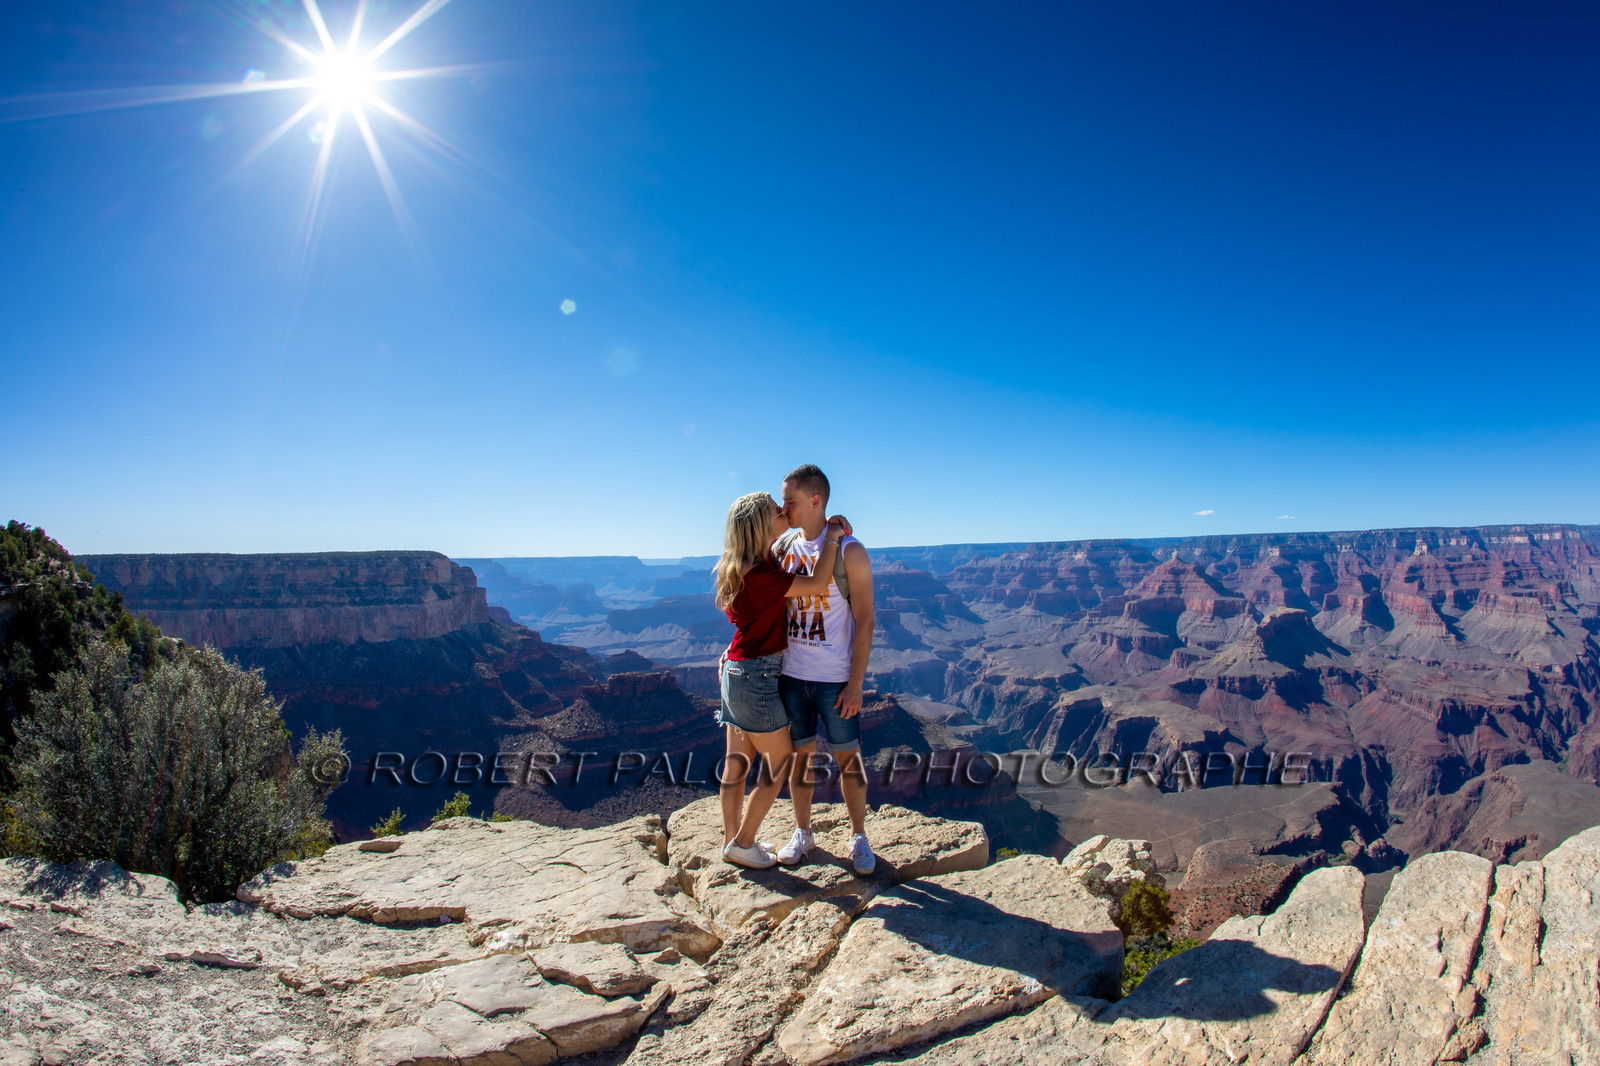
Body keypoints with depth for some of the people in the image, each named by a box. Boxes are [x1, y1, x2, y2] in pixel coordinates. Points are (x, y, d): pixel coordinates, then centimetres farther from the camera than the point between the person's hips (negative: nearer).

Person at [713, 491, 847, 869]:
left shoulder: (745, 568, 6)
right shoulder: (757, 575, -24)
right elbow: (817, 584, -23)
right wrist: (831, 537, -10)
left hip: (737, 671, 9)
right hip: (756, 673, -9)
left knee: (737, 761, 17)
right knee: (780, 762, 6)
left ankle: (732, 839, 29)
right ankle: (742, 844, 15)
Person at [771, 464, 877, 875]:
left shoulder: (850, 551, -11)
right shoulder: (782, 546, 3)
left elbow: (864, 620, -11)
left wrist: (856, 684, -14)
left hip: (835, 678, -4)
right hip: (790, 673, 4)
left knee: (848, 758, 8)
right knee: (800, 754, 14)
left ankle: (858, 837, 28)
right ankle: (802, 833, 33)